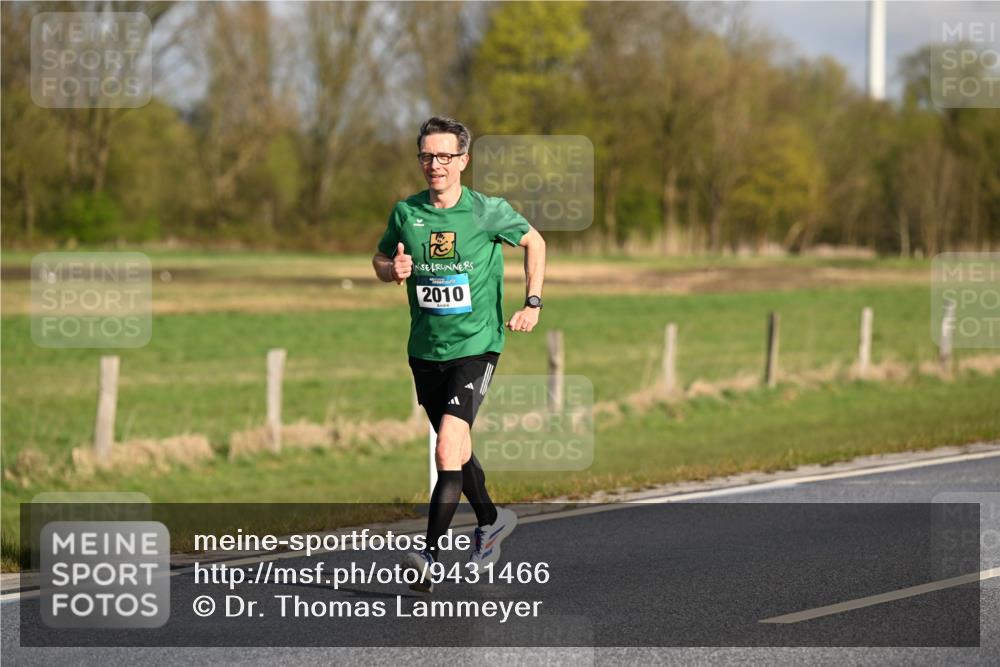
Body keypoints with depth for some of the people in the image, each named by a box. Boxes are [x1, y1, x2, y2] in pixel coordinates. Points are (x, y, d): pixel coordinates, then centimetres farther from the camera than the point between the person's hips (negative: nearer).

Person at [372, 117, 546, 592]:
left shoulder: (488, 211, -8)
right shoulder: (405, 213, -1)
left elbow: (533, 242, 9)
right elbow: (380, 260, 15)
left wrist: (532, 303, 0)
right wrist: (392, 269, -9)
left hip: (476, 344, -4)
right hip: (425, 350, 4)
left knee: (448, 452, -19)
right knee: (457, 447, 18)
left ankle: (429, 554, -19)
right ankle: (491, 520, 43)